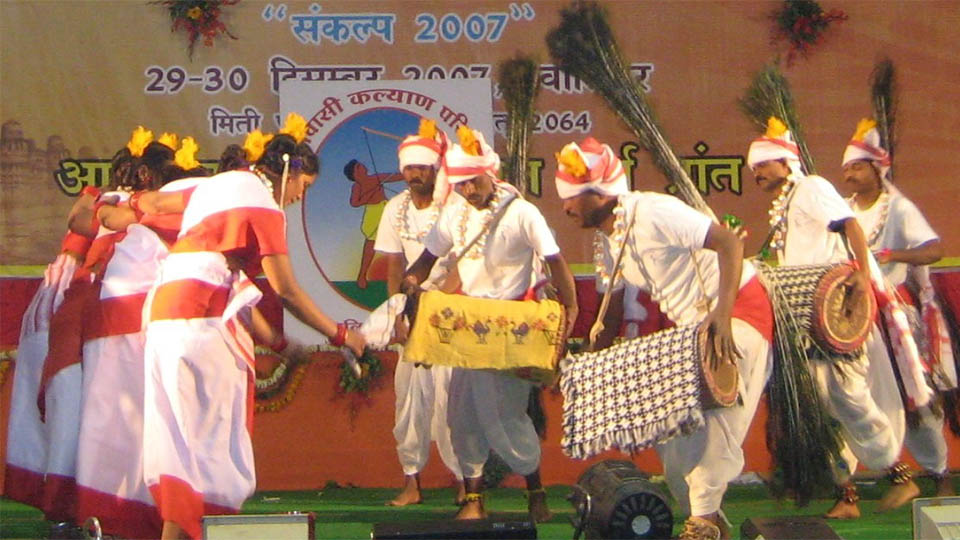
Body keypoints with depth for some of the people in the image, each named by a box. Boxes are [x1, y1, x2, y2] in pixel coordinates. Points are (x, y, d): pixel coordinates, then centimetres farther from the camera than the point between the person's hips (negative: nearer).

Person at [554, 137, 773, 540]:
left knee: (715, 417, -13)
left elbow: (730, 242, -27)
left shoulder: (653, 213, -23)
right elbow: (613, 312, 11)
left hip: (738, 309, -9)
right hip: (689, 326, 9)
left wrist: (722, 315, -34)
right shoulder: (605, 243, 3)